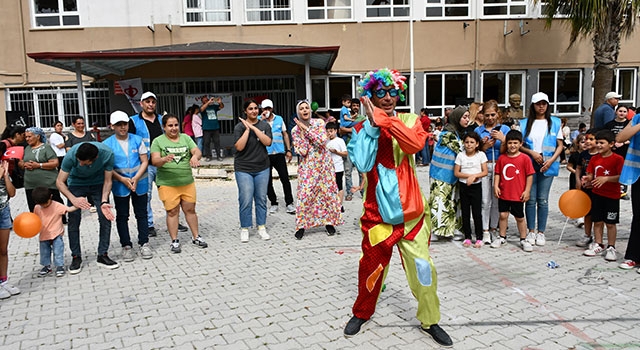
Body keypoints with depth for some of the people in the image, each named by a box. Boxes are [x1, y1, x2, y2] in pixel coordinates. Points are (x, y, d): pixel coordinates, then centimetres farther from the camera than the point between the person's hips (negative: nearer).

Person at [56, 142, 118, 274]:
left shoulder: (107, 154, -31)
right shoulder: (71, 155, -33)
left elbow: (107, 180, -17)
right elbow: (59, 182, -22)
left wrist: (103, 202, -29)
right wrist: (73, 199, -37)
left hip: (97, 183, 1)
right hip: (76, 184, -1)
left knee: (106, 218, -8)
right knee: (73, 222, -7)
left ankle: (102, 256, 4)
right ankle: (76, 257, 7)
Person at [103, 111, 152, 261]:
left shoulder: (138, 140, 1)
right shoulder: (107, 144, -2)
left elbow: (145, 161, 0)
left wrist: (136, 178, -12)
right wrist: (122, 179, -15)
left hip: (139, 183, 1)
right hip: (119, 185, -1)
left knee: (141, 214, 7)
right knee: (122, 216, 6)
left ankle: (144, 244, 17)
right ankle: (126, 246, 16)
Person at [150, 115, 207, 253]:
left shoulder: (186, 138, 9)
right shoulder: (158, 141, -1)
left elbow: (197, 151, -2)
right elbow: (154, 161, -10)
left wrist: (195, 156, -26)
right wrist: (164, 159, -32)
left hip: (187, 182, 3)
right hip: (167, 184, -3)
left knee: (190, 209, 11)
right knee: (172, 212, 2)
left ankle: (196, 237, 23)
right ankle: (175, 241, 12)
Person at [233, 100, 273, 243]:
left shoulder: (264, 125, 5)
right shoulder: (239, 127, -3)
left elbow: (268, 142, -10)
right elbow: (239, 147, -14)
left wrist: (253, 127, -14)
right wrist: (247, 129, -16)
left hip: (262, 168, 3)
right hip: (244, 169, -3)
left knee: (261, 199, 8)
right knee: (246, 200, -4)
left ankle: (261, 227, 20)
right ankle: (244, 229, 9)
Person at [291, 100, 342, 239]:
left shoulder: (319, 123, -1)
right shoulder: (295, 130, 0)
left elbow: (322, 141, -16)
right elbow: (302, 152, -10)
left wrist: (306, 129, -16)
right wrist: (302, 132, -14)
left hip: (323, 163, 1)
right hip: (307, 166, -1)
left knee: (327, 192, 4)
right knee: (304, 195, -7)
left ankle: (329, 222, 19)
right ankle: (301, 225, 5)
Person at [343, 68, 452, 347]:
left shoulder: (409, 120, 1)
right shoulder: (363, 129, 0)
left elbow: (415, 144, -22)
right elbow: (362, 164, -17)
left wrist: (383, 118, -24)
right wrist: (372, 125, -18)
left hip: (410, 211, 0)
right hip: (377, 212, 0)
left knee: (422, 267, 3)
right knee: (371, 267, 11)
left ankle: (429, 320, 24)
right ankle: (362, 313, 35)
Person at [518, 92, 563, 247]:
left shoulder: (554, 122, 7)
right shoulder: (525, 123, 7)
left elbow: (560, 145, 5)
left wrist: (551, 160, -9)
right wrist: (532, 153, -10)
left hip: (547, 166, 0)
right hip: (529, 164, 1)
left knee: (543, 199, 2)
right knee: (531, 199, 3)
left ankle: (541, 232, 11)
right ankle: (531, 231, 13)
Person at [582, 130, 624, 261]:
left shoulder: (618, 159, -10)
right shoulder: (595, 158, 6)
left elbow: (621, 176, -18)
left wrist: (606, 178, -29)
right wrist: (587, 178, -13)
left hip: (612, 196, -4)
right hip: (597, 194, 5)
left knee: (611, 223, 4)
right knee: (597, 221, 11)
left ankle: (611, 248, 16)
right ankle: (598, 246, 23)